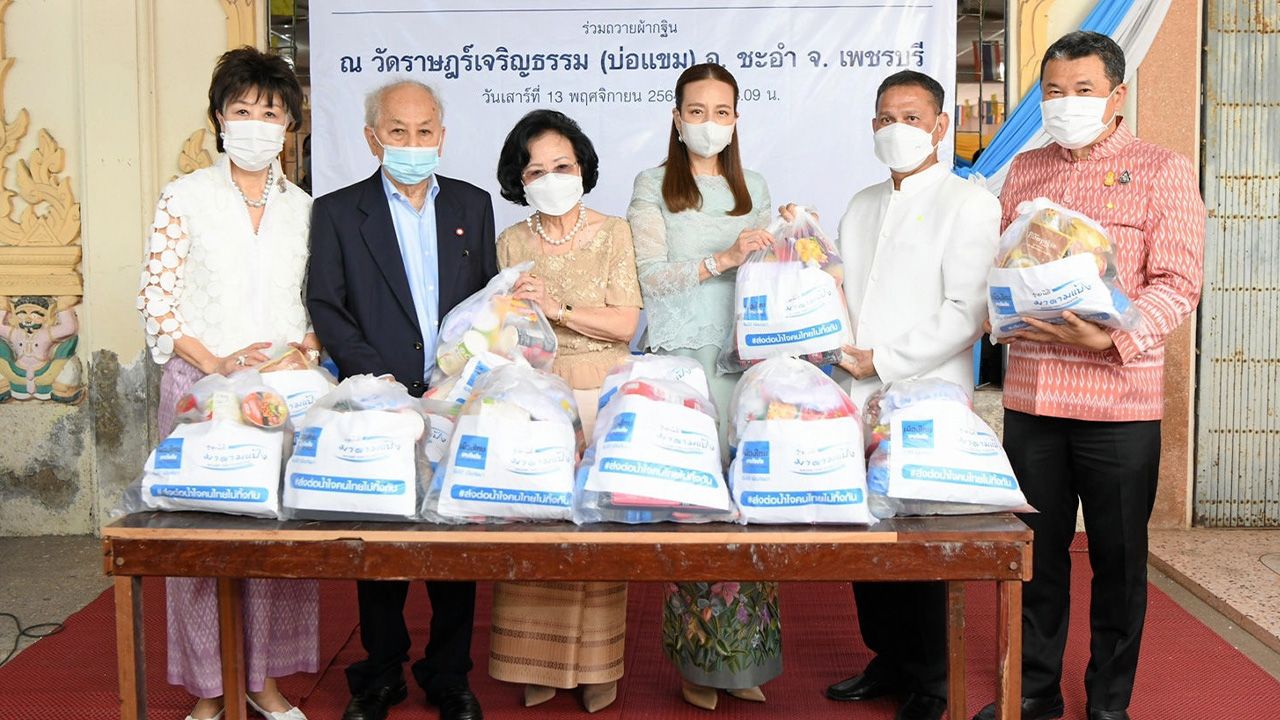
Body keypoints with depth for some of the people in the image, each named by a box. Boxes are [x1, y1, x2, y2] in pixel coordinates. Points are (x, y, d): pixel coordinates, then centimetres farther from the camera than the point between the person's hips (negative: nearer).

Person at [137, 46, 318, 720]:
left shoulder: (303, 207, 10)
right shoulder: (185, 197, 1)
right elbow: (155, 299, -3)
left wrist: (306, 351, -7)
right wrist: (214, 361, -14)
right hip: (201, 386, -2)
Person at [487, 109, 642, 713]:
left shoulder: (615, 233, 4)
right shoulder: (512, 243, 11)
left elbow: (625, 324, -5)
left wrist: (557, 308, -14)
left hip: (600, 400, -2)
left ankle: (597, 663, 11)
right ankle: (537, 662, 12)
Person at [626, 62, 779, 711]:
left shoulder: (753, 190, 18)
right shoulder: (653, 186, 5)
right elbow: (651, 277, -5)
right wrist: (723, 259, -14)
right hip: (680, 359, -3)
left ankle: (743, 656, 10)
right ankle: (696, 658, 6)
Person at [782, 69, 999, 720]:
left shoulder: (968, 203, -2)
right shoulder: (861, 207, 19)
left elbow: (966, 312, -12)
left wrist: (885, 361, -15)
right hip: (856, 400, 6)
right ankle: (888, 659, 26)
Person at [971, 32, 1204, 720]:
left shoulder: (1162, 170, -1)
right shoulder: (1024, 170, 13)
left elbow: (1177, 282, -9)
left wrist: (1113, 336, -25)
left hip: (1119, 399, -3)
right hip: (1030, 394, 4)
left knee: (1117, 557, 8)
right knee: (1036, 550, 12)